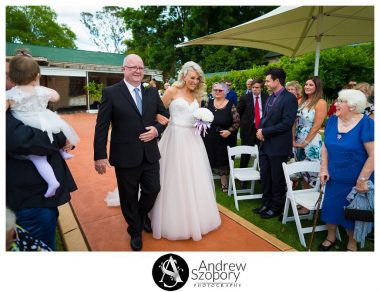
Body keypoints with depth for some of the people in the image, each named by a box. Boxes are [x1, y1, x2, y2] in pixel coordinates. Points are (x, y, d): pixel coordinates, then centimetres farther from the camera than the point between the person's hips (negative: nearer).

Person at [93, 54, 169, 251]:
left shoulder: (152, 92, 6)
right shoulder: (111, 92, -6)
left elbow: (164, 115, 13)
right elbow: (101, 126, -8)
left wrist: (157, 129, -8)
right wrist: (99, 156, -11)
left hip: (150, 154, 4)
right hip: (125, 156, -3)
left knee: (153, 190, 14)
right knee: (129, 197, 13)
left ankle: (143, 214, 48)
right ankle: (135, 231, 38)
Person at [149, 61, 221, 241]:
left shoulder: (197, 95, 12)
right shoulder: (173, 91, -4)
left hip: (192, 138, 6)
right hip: (176, 137, -5)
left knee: (195, 177, 11)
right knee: (176, 179, 2)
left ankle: (196, 217, 29)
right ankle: (177, 220, 18)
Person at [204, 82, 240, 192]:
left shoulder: (230, 105, -8)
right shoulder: (209, 104, 3)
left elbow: (237, 122, -8)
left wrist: (229, 131, -20)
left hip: (224, 139, -3)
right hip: (210, 139, 3)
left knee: (223, 161, 9)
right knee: (214, 161, 11)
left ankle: (224, 183, 26)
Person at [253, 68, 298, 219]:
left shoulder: (289, 98, -12)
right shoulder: (271, 97, 13)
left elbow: (287, 123, -19)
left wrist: (265, 132, -16)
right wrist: (260, 129, -2)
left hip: (278, 146, -7)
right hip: (264, 144, 8)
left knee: (277, 179, 7)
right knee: (265, 176, 15)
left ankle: (276, 207, 23)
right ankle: (266, 203, 31)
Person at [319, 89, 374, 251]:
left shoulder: (366, 124, -19)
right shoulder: (332, 120, -2)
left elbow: (373, 155, -19)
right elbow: (326, 147, 3)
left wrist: (362, 180, -18)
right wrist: (324, 169, -3)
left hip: (355, 181, -4)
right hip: (334, 178, 5)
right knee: (331, 207, 15)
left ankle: (352, 245, 35)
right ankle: (331, 237, 38)